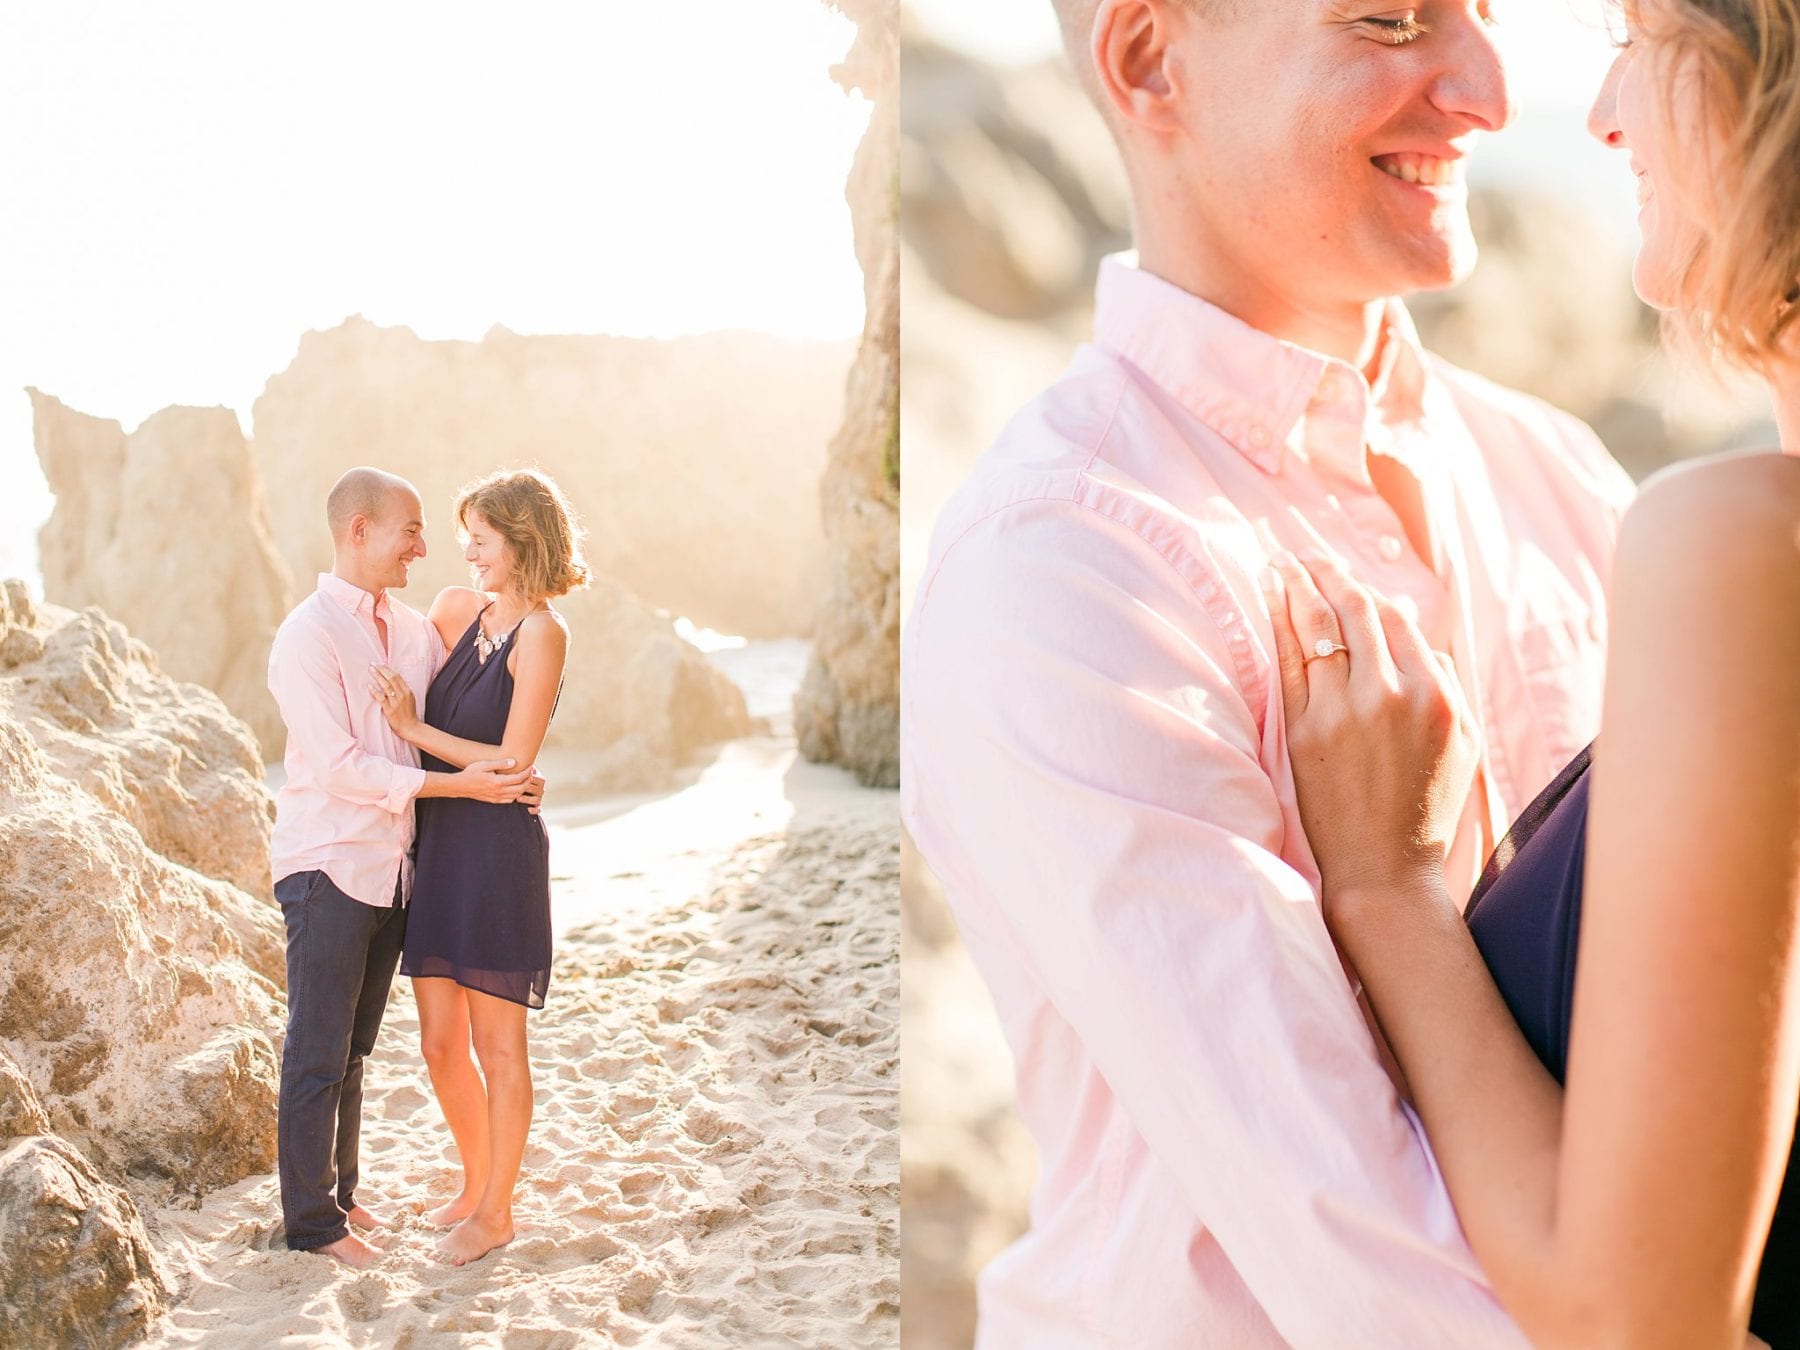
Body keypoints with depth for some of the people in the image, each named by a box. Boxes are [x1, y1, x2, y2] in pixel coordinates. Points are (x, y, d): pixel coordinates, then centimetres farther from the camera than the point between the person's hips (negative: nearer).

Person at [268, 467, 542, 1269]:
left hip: (393, 865, 7)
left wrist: (514, 775, -7)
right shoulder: (307, 636, -12)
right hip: (328, 865, -7)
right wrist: (458, 784, -20)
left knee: (353, 1050, 16)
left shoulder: (414, 630, 9)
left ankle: (340, 1193, 28)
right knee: (317, 1055, 0)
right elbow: (340, 765, -19)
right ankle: (311, 1222, 10)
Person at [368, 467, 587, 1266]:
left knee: (496, 1044, 4)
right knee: (440, 1043, 12)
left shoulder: (541, 633, -11)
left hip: (498, 849, -7)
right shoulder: (460, 608, 9)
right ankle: (477, 1183, 31)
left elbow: (513, 761, -15)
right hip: (437, 845, 7)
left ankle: (497, 1211, 18)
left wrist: (414, 729, -12)